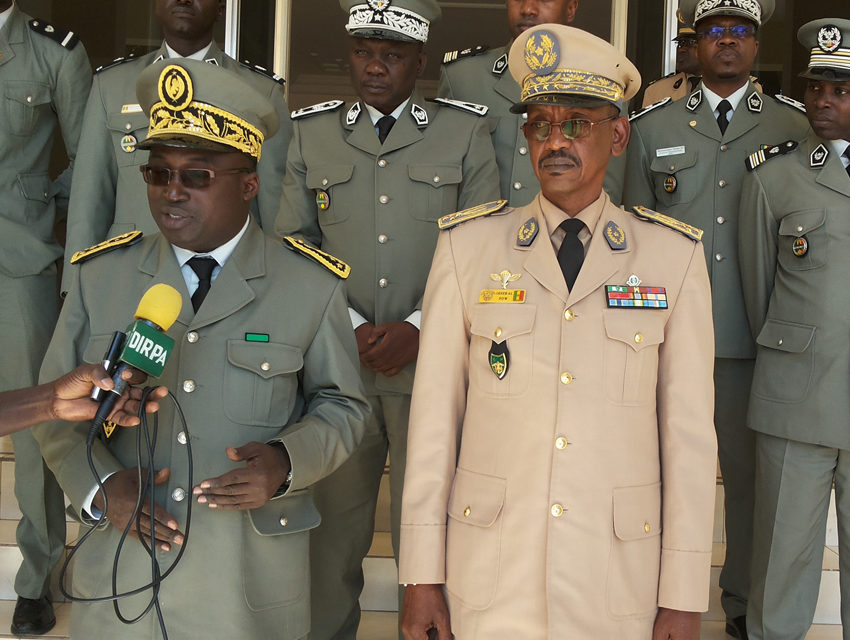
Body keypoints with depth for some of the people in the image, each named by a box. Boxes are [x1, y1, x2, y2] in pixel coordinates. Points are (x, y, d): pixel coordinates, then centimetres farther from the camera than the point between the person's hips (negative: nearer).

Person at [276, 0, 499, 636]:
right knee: (334, 523, 9)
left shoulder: (466, 132, 5)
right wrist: (352, 329, -5)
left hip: (433, 365, -1)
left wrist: (417, 329, -9)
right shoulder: (312, 133, 10)